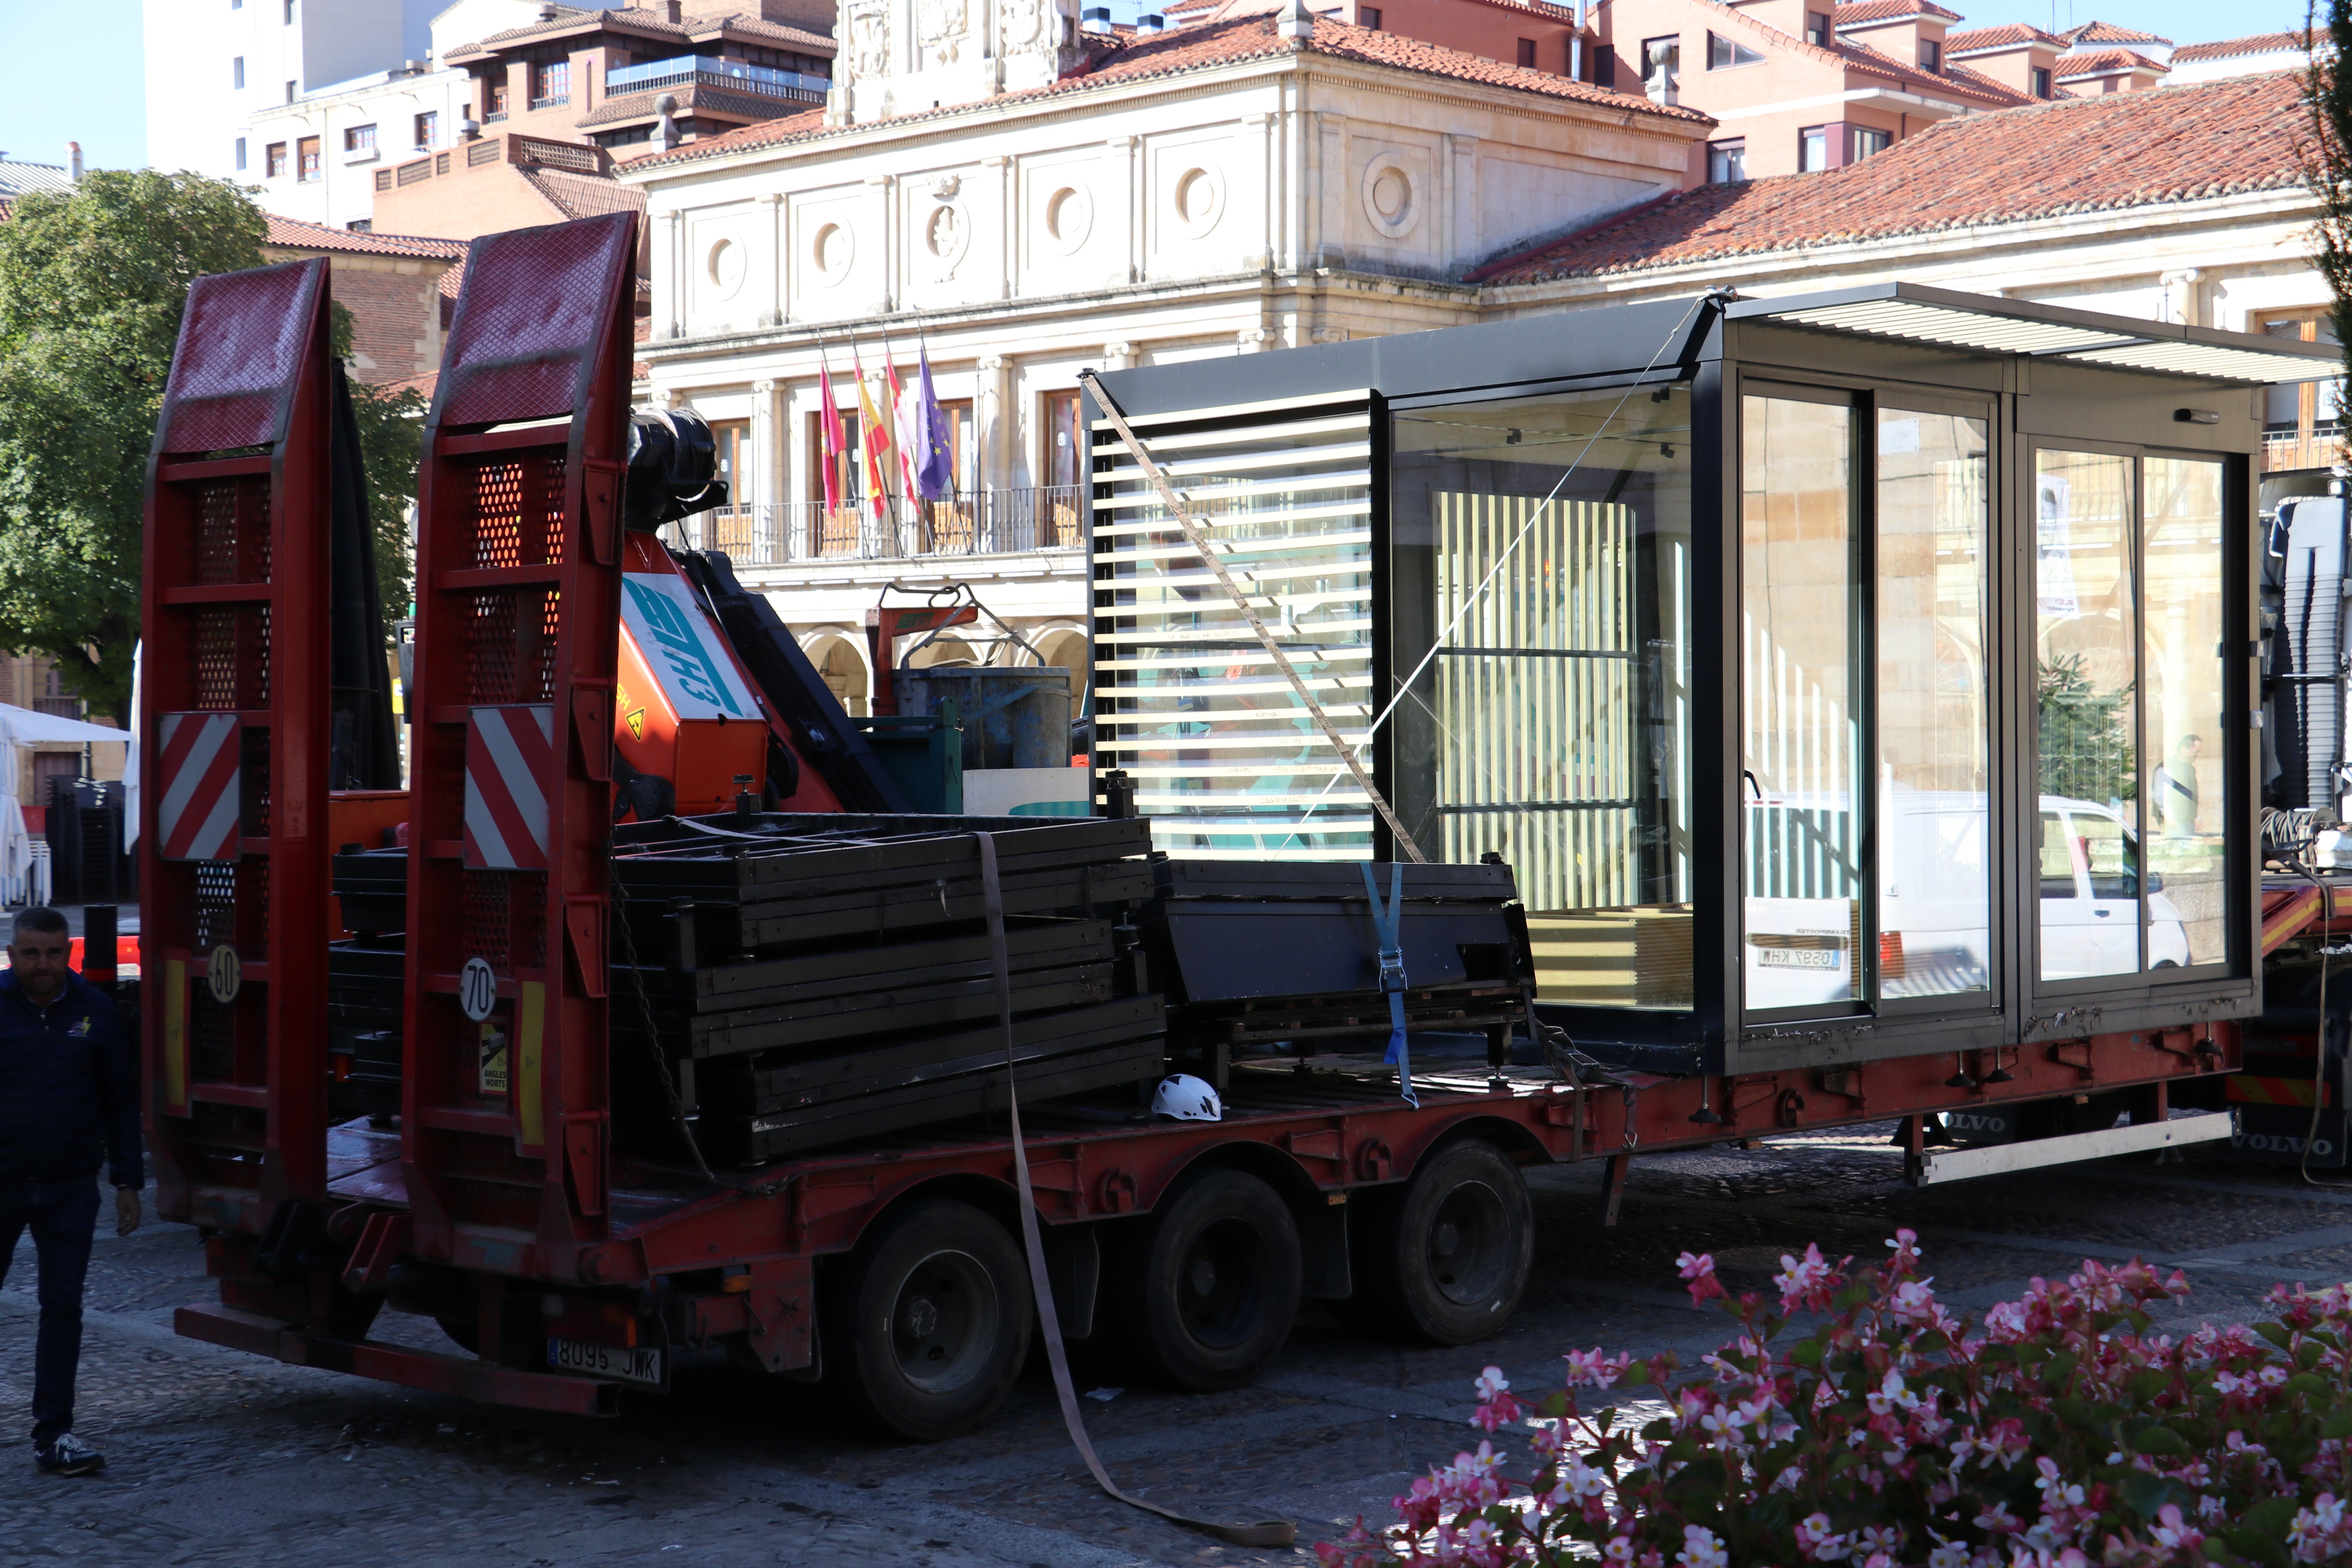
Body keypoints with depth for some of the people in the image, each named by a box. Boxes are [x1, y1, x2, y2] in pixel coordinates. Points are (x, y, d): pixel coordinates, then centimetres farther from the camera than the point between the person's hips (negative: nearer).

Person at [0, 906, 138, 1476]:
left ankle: (54, 1434, 7)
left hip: (71, 1189, 2)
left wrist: (127, 1182, 5)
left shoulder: (96, 1011, 2)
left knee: (63, 1307, 2)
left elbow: (122, 1102, 8)